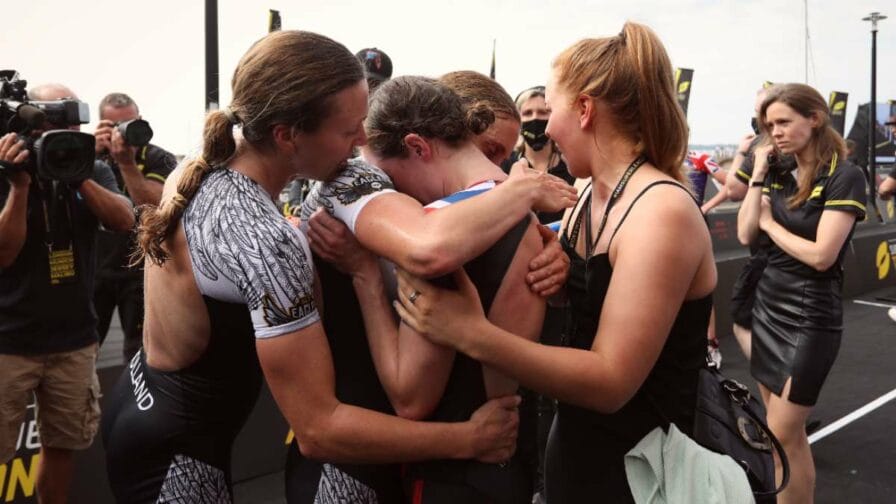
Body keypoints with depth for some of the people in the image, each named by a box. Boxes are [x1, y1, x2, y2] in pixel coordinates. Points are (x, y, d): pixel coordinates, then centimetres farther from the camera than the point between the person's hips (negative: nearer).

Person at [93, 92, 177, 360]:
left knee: (141, 352, 5)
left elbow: (152, 207, -18)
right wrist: (91, 152, -20)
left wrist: (127, 162, -24)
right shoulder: (91, 154, 6)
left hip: (140, 268, -2)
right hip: (94, 266, 2)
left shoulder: (159, 160, -3)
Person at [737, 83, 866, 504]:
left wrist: (769, 223, -8)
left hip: (809, 318, -7)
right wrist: (758, 176, -4)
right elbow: (745, 235, 0)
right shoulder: (779, 173, 7)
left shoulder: (844, 177, -13)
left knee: (781, 436, -5)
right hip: (767, 305, 7)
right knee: (789, 430, 15)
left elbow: (820, 255, -21)